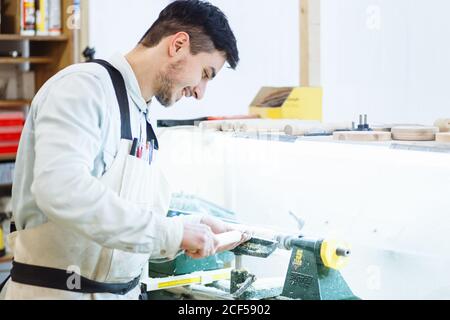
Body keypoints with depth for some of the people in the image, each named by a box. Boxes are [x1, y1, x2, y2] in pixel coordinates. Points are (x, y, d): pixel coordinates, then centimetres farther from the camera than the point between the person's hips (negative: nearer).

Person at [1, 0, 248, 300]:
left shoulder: (142, 120, 12)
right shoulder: (84, 86, -13)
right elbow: (62, 190, -29)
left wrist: (192, 231, 1)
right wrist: (171, 233, -23)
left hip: (123, 291, 8)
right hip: (57, 289, -8)